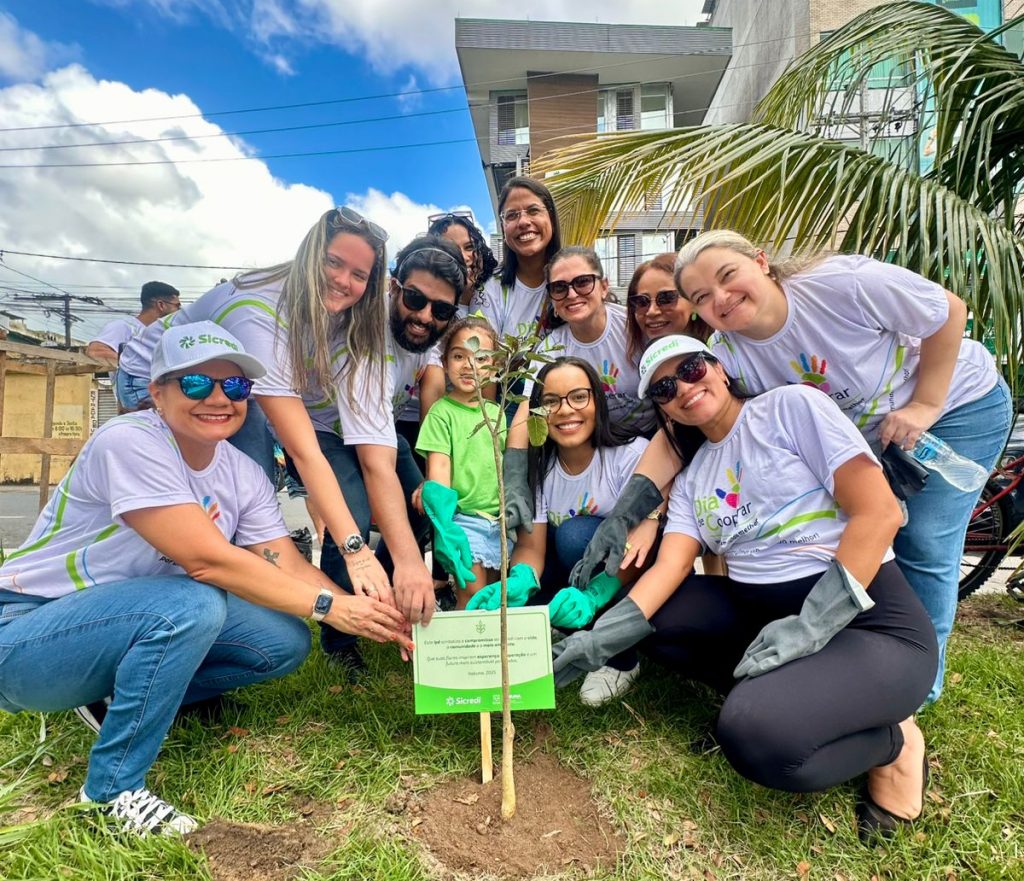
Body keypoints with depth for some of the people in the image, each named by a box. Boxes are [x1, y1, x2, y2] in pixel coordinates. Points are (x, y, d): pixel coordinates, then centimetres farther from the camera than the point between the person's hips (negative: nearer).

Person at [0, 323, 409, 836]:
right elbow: (209, 561, -30)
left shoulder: (244, 475, -3)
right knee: (192, 606, -33)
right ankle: (113, 787, -11)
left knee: (285, 642, -8)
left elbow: (290, 569, -8)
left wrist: (375, 619, -22)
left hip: (137, 622, 7)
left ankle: (119, 701, 9)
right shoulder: (130, 442, -24)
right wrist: (328, 606, -27)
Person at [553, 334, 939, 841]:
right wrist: (600, 638, -17)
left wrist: (809, 626, -22)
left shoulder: (791, 406, -5)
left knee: (755, 733, -29)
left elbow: (879, 512, -14)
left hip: (869, 623, -6)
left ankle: (891, 741, 0)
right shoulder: (691, 479, 12)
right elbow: (670, 564, -1)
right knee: (649, 616, -7)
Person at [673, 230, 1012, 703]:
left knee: (923, 544, -8)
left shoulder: (838, 281, -33)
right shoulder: (727, 354, -19)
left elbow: (950, 311, -19)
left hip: (957, 403, -4)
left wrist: (924, 406, -22)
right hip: (865, 434, 4)